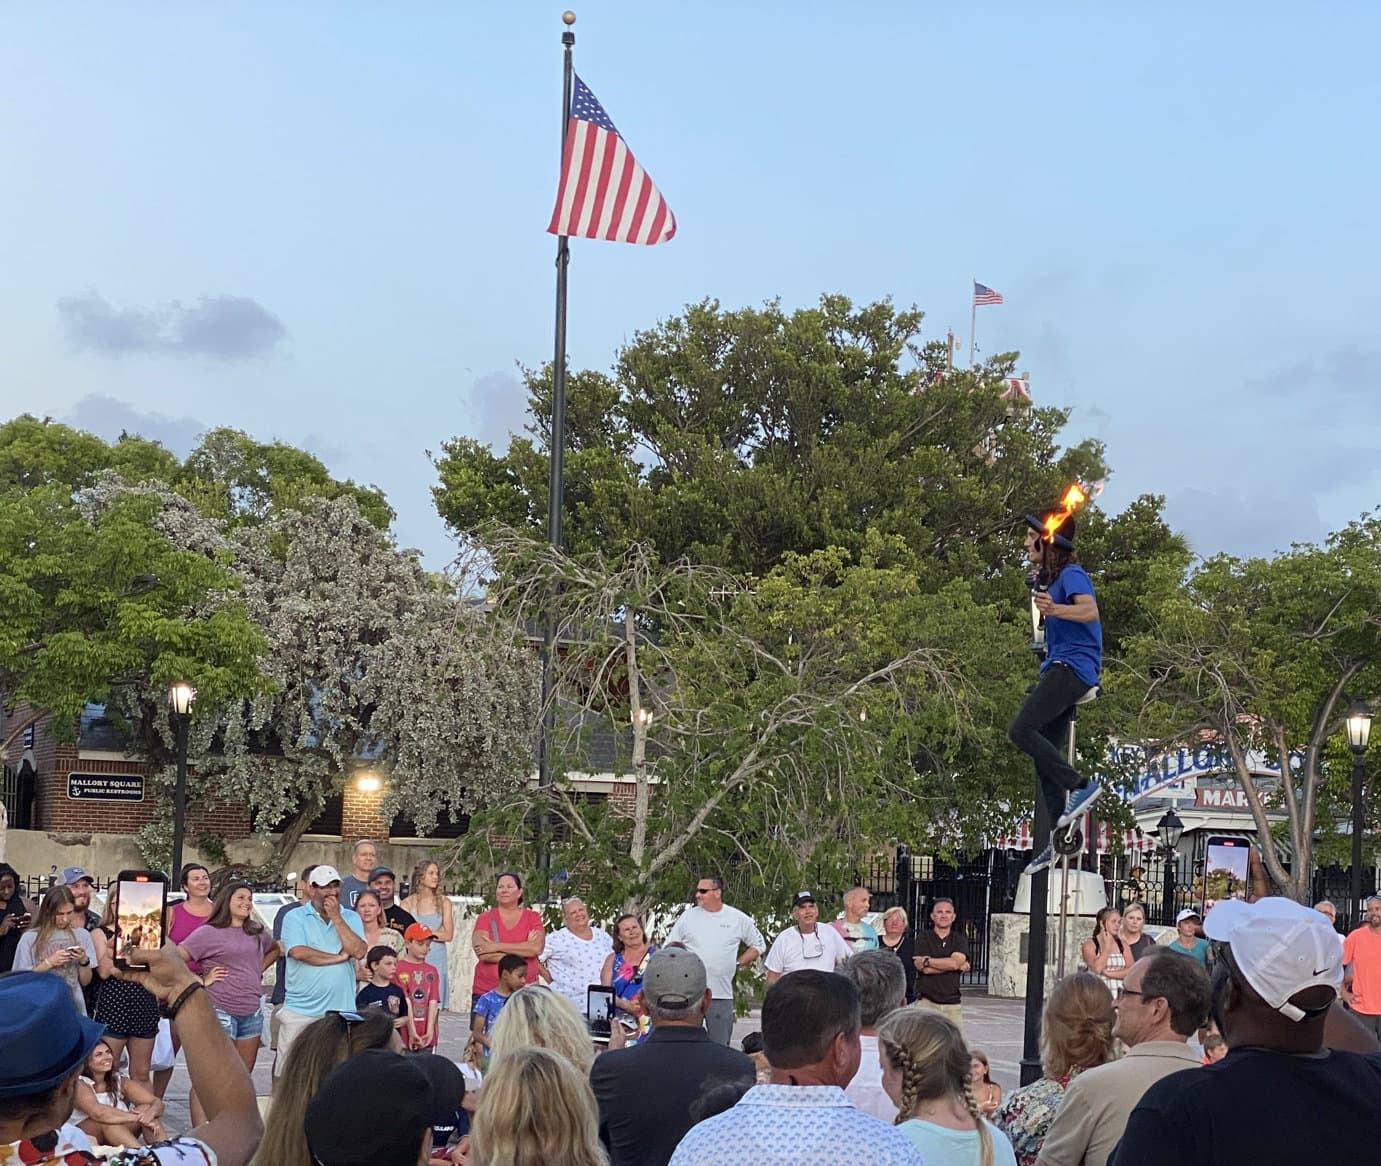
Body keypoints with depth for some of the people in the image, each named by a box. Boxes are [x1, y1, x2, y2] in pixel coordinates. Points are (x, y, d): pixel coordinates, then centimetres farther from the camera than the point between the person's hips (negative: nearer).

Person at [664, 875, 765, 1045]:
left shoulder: (738, 919, 4)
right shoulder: (688, 916, 4)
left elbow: (758, 945, 17)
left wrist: (738, 963, 7)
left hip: (722, 994, 0)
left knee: (720, 1046, 4)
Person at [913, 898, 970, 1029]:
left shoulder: (959, 940, 11)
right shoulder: (923, 937, 5)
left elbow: (955, 962, -9)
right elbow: (924, 969, -9)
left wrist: (927, 961, -6)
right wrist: (959, 966, -6)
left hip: (952, 1004, 2)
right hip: (927, 1002, -2)